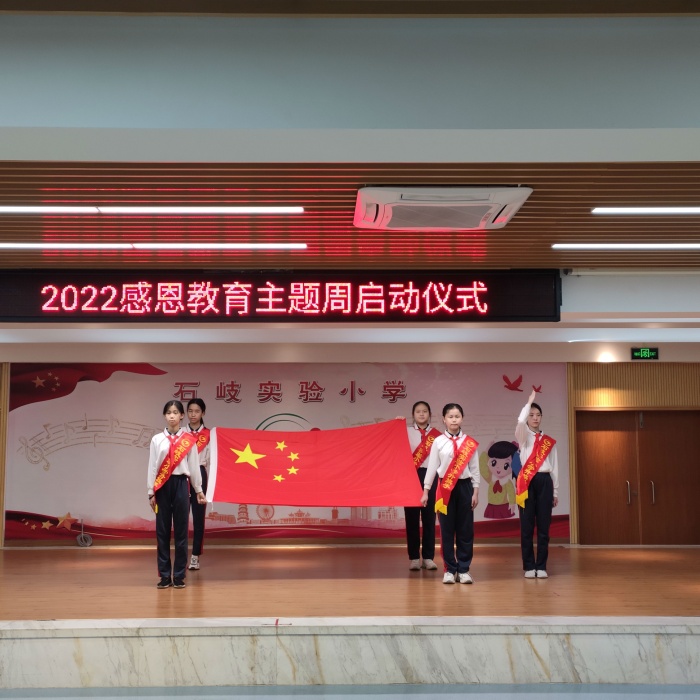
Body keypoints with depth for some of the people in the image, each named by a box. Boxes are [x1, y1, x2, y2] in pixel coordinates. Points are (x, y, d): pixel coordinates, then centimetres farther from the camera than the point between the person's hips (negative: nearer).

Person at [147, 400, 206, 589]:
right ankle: (165, 575, 12)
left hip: (180, 485, -1)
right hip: (162, 486, 1)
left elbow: (194, 466, 6)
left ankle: (179, 575, 10)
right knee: (162, 530, 4)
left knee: (181, 530, 2)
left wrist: (198, 490, 10)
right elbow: (152, 467, 4)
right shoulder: (157, 439, 3)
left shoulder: (189, 440, 2)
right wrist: (151, 492, 2)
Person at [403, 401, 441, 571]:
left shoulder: (436, 435, 7)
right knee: (412, 516, 2)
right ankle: (414, 557, 9)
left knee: (429, 516, 3)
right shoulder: (406, 432, 6)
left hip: (430, 476, 1)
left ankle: (428, 557, 11)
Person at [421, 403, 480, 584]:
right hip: (445, 488, -1)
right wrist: (426, 491, 3)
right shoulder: (438, 442, 1)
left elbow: (474, 469, 5)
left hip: (464, 486, 1)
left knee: (465, 529, 3)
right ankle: (450, 570, 10)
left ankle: (463, 569, 12)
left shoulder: (470, 443, 3)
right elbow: (432, 467, 3)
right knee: (447, 530, 2)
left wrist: (475, 492, 1)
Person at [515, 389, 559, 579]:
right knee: (527, 526, 0)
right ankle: (529, 567, 7)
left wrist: (555, 492, 10)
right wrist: (530, 401, -11)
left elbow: (554, 467, 13)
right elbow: (520, 422, -18)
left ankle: (541, 567, 9)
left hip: (545, 482, 2)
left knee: (543, 526, 3)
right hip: (527, 482, -2)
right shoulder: (523, 437, 6)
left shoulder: (549, 441, 14)